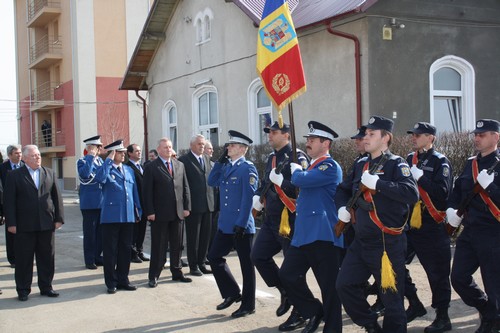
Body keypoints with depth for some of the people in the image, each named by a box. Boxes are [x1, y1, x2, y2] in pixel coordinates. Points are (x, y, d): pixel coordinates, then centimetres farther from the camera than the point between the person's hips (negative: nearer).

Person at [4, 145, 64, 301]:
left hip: (46, 224, 3)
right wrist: (11, 223, -9)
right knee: (24, 259, 5)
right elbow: (8, 200, -3)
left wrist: (59, 218, 3)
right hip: (24, 226, -3)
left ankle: (46, 287, 21)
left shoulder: (50, 173, 9)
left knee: (47, 258, 9)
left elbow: (57, 197, 9)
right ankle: (23, 290, 15)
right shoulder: (15, 175, 0)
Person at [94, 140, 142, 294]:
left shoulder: (129, 170, 14)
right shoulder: (106, 169, -3)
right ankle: (111, 282, 11)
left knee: (125, 250, 11)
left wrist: (138, 210, 12)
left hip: (128, 216, 5)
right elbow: (100, 178, -27)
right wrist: (108, 160, -19)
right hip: (111, 216, -5)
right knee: (110, 251, 2)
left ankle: (123, 280, 21)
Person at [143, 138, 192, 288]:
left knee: (176, 245, 12)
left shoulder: (180, 165, 11)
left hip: (178, 213, 4)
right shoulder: (151, 167, -4)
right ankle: (154, 276, 11)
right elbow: (147, 191, -7)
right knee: (158, 247, 2)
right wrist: (150, 212, -12)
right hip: (159, 214, -4)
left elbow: (185, 188, 11)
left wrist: (186, 207, 3)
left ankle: (177, 272, 23)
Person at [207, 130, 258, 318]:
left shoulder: (247, 168, -13)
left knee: (246, 264, 3)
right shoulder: (226, 166, 12)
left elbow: (248, 197, -18)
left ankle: (248, 305, 14)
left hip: (241, 226, -8)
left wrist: (241, 224, -22)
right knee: (214, 256, 9)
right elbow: (212, 182, 10)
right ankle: (232, 294, 23)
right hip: (225, 225, 8)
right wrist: (220, 160, 3)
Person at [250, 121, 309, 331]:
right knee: (258, 256, 8)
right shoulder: (271, 158, 14)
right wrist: (258, 196, 9)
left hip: (291, 221, -9)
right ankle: (285, 292, 25)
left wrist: (281, 181, -26)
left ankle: (299, 314, 11)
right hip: (271, 220, 9)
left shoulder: (297, 157, -12)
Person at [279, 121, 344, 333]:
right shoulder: (312, 166, 19)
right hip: (303, 233, 9)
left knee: (329, 286, 0)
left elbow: (301, 180, -22)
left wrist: (296, 170, -2)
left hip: (323, 235, -9)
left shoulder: (330, 166, -11)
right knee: (287, 275, 4)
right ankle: (314, 312, 19)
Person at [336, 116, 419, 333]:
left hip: (387, 244, -7)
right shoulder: (361, 165, 12)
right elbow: (344, 189, 28)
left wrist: (378, 183, -28)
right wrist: (342, 207, 8)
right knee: (345, 285, 6)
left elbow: (412, 194, -26)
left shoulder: (396, 164, -9)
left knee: (391, 295, 1)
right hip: (361, 242, 7)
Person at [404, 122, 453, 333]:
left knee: (437, 273, 2)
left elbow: (443, 191, -20)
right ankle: (415, 305, 24)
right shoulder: (409, 159, 13)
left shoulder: (440, 161, -7)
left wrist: (420, 177, -22)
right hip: (408, 223, 7)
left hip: (432, 227, -6)